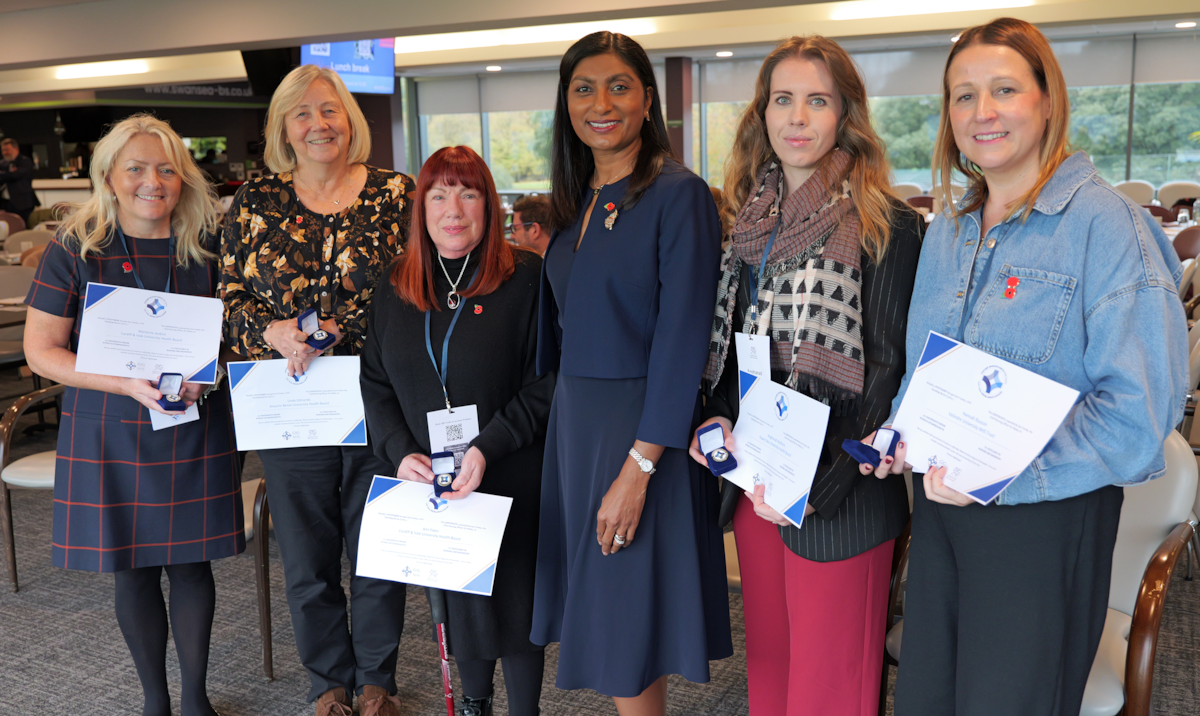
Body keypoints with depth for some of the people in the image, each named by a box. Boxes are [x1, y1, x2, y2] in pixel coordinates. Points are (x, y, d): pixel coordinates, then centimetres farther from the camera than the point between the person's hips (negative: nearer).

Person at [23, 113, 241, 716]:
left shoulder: (208, 246, 0)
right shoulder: (74, 249, -4)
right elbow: (40, 350, -5)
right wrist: (129, 384, -18)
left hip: (196, 433, 1)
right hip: (110, 435, -1)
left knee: (191, 565, 8)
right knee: (131, 570, 10)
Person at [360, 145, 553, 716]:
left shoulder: (526, 277, -8)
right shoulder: (395, 289, 7)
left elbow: (546, 381, -11)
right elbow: (375, 381, 9)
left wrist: (487, 447, -19)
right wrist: (401, 451, -6)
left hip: (510, 477, -4)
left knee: (515, 597, 4)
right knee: (456, 599, 16)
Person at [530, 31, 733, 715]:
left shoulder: (679, 194, -11)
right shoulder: (576, 203, 10)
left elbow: (682, 339, -17)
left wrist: (639, 465, -20)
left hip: (643, 426, -7)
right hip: (572, 420, 7)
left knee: (625, 630, 2)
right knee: (593, 616, 15)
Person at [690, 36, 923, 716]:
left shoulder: (886, 225, -11)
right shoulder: (751, 217, 9)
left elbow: (890, 369, -13)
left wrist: (819, 488, -17)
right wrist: (719, 419, 0)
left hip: (837, 490, -6)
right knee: (768, 657, 19)